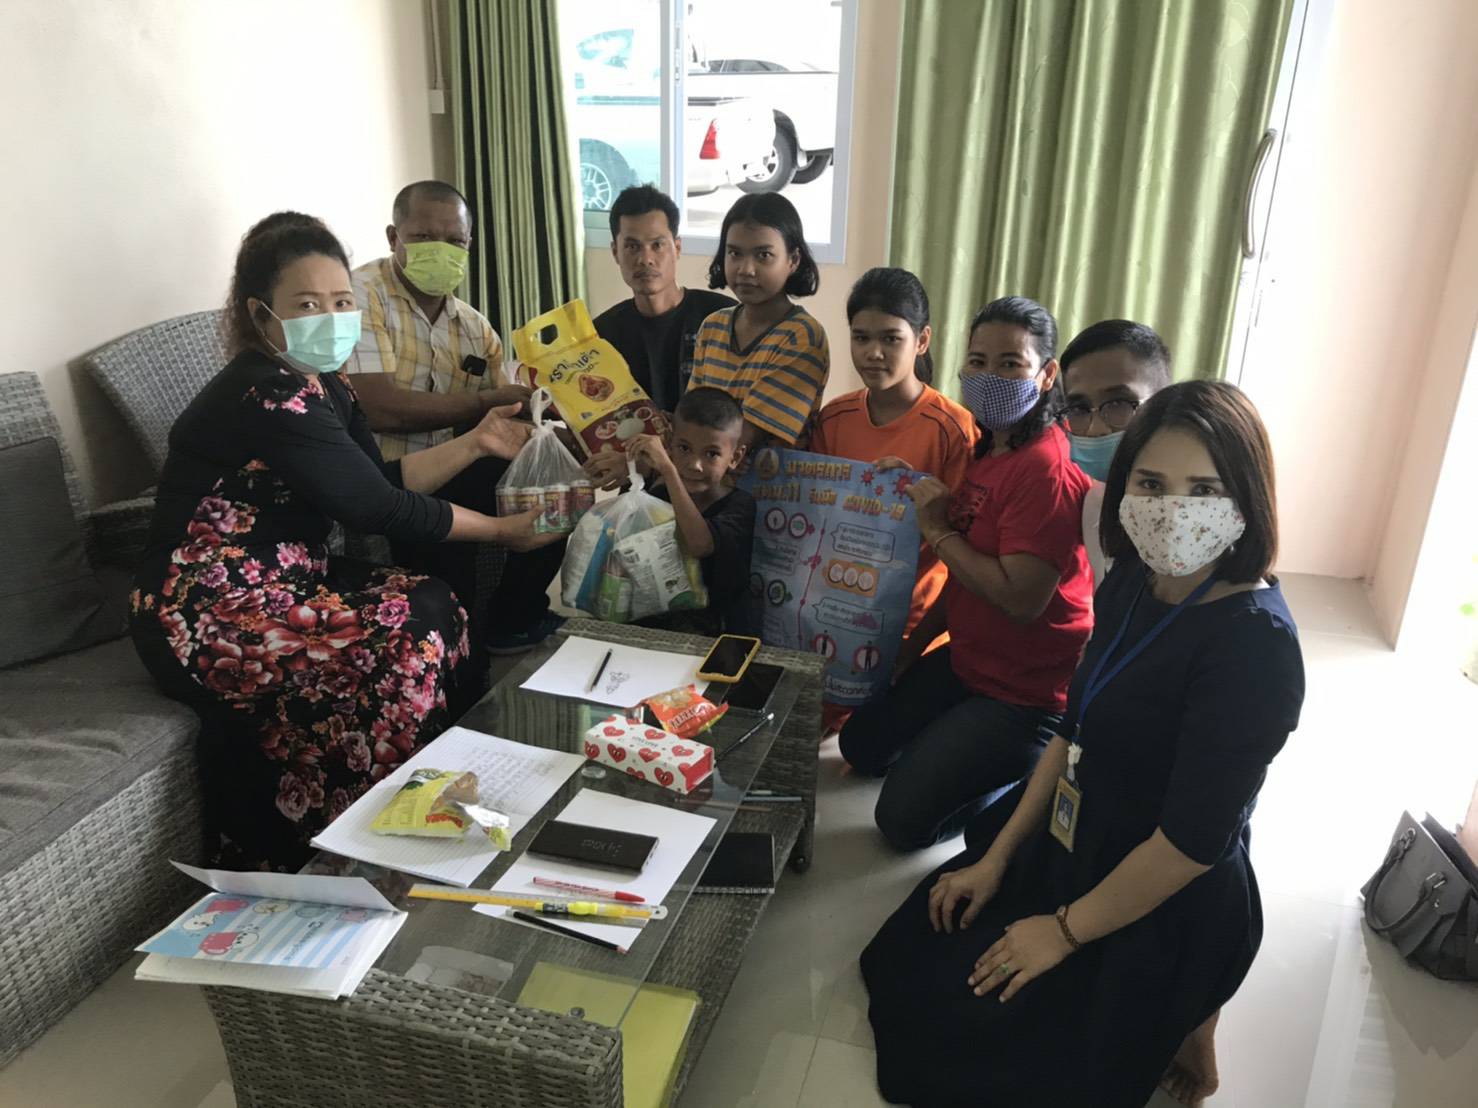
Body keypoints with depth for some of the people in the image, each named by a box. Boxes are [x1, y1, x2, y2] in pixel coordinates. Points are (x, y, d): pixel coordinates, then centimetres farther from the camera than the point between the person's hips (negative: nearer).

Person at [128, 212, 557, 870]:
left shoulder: (322, 385, 7)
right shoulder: (267, 397, -23)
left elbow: (380, 481, 9)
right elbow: (375, 508, -21)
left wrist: (475, 443, 2)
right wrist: (502, 532, -13)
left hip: (282, 580, 9)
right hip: (205, 617, -9)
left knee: (436, 608, -4)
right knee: (397, 643, -21)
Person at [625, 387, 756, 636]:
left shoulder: (740, 506, -6)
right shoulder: (659, 495, 6)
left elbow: (699, 544, -26)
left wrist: (667, 469, -25)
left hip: (719, 636, -2)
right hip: (652, 625, 3)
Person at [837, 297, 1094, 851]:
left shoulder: (1046, 469, -24)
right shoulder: (988, 450, 5)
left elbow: (1020, 598, -31)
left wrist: (938, 530, -20)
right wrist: (914, 644, 12)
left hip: (1026, 691, -9)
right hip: (967, 659, 9)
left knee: (903, 818, -6)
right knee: (862, 746, 20)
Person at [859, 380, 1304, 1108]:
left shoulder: (1254, 644, -29)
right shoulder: (1132, 582, -5)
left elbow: (1194, 840, -26)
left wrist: (1066, 931, -14)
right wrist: (997, 857, 7)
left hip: (1161, 912, -8)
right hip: (1072, 851, 8)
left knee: (953, 1046, 5)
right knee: (904, 959, 19)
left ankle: (1173, 1030, 15)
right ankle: (1145, 1022, 22)